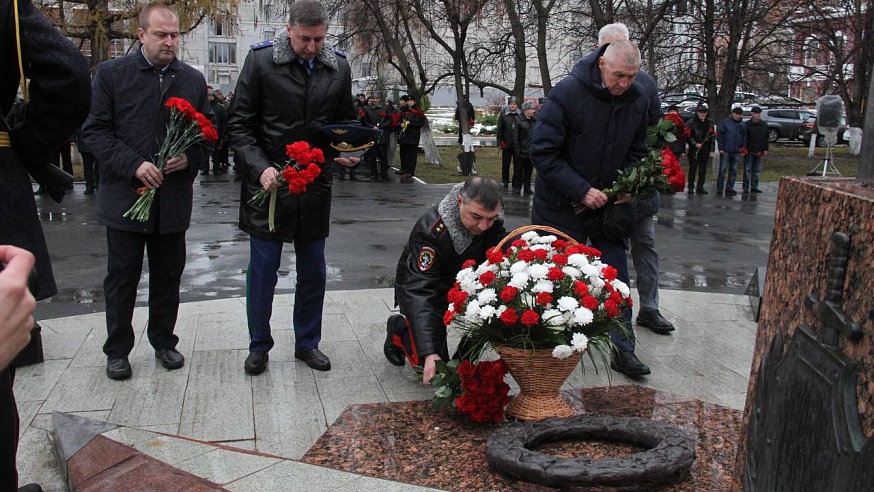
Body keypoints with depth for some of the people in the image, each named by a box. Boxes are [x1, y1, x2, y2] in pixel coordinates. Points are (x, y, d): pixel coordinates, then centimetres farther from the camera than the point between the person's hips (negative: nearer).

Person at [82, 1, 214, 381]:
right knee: (121, 277, 7)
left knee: (168, 275, 12)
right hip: (124, 194, -2)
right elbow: (94, 131, -4)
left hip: (174, 197, 3)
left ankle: (163, 341, 28)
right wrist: (134, 165, -17)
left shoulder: (193, 79, 8)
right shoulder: (111, 74, -1)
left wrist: (191, 157, -11)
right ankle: (117, 350, 21)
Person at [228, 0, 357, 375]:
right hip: (268, 182, -3)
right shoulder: (261, 61, -7)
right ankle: (259, 346, 22)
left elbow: (346, 122, 15)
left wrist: (344, 152, -6)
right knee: (263, 268, 5)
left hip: (315, 185, 3)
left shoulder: (338, 68, 3)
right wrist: (261, 167, -19)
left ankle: (307, 342, 27)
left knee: (313, 270, 11)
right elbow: (240, 124, -6)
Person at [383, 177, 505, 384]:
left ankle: (465, 359, 8)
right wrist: (429, 353, -50)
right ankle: (399, 329, 17)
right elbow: (420, 292, -41)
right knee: (432, 368, -11)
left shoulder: (493, 222, -20)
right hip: (418, 286, -5)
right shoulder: (430, 229, -37)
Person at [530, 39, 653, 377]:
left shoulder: (638, 100, -3)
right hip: (561, 204, -4)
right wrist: (582, 190, -24)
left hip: (607, 205, 5)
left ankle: (623, 350, 14)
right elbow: (543, 152, -20)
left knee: (616, 277, 5)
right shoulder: (567, 93, -20)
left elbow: (636, 152, 11)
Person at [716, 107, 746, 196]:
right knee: (722, 169, -3)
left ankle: (730, 188, 13)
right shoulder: (725, 122, -2)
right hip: (725, 151, -4)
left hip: (736, 151, 4)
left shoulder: (742, 124, 9)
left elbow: (744, 137, 14)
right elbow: (719, 135, -3)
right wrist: (721, 148, -9)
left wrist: (743, 148, 3)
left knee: (733, 170, 7)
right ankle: (720, 188, 2)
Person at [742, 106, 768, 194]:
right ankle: (746, 187, 1)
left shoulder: (764, 125, 11)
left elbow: (766, 138, 15)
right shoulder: (747, 124, -3)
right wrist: (743, 148, -11)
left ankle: (754, 187, 14)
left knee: (756, 170, 8)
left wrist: (765, 149, 9)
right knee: (747, 170, -3)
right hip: (749, 151, -4)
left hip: (759, 152, 4)